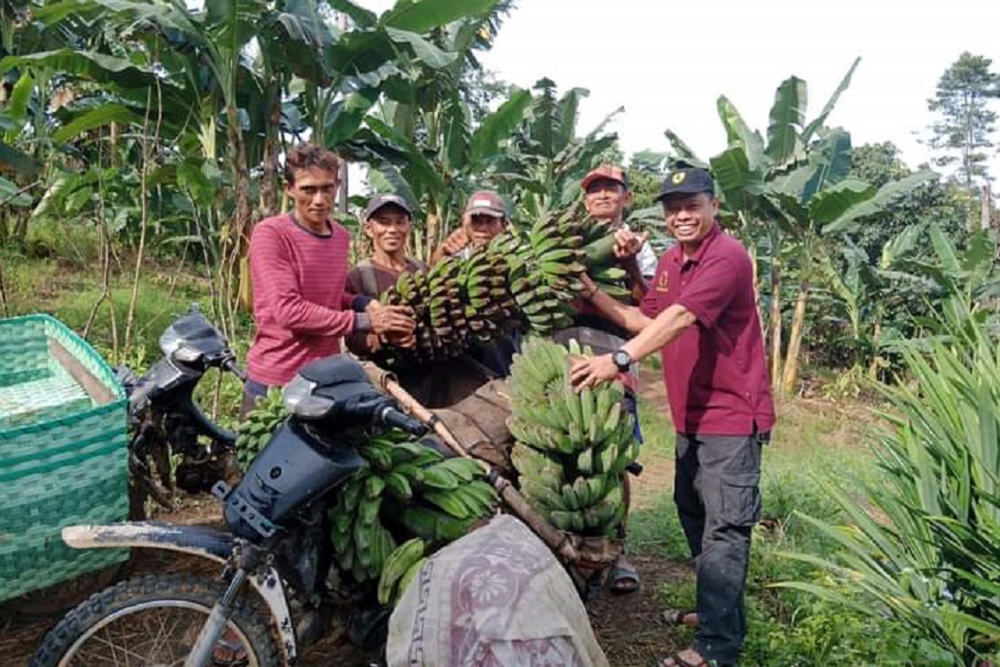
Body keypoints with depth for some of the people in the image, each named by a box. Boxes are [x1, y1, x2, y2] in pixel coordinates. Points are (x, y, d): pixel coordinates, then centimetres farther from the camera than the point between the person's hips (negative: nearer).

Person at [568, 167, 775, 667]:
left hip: (732, 415, -9)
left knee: (723, 530, -6)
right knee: (692, 515, 19)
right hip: (690, 416, 10)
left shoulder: (727, 257, -18)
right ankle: (719, 612, 36)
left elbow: (681, 318, -30)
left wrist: (619, 360, -40)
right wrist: (594, 294, 3)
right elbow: (649, 320, 14)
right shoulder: (669, 262, 11)